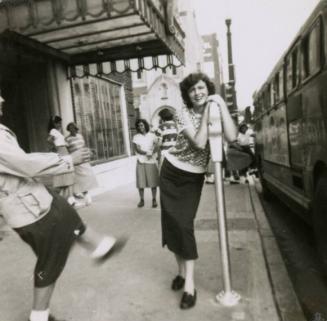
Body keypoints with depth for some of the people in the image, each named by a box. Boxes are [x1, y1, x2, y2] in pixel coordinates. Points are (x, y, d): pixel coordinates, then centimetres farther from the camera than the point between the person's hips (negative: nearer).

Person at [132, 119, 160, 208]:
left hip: (151, 161, 0)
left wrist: (151, 153, -25)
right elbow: (136, 149, -5)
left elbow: (156, 147, -5)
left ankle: (154, 200, 9)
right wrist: (146, 153, -21)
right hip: (141, 161, 1)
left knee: (153, 181, 0)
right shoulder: (136, 137, 6)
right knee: (141, 181, -1)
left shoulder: (152, 136, 6)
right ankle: (141, 200, 9)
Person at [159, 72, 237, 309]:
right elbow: (200, 142, -28)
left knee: (185, 224, -8)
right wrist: (206, 111, -25)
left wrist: (221, 105, -27)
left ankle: (190, 283, 1)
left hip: (193, 177, 0)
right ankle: (182, 270, 24)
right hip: (171, 172, 1)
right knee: (172, 223, 5)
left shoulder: (216, 110, -7)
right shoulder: (184, 114, -13)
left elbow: (232, 137, -27)